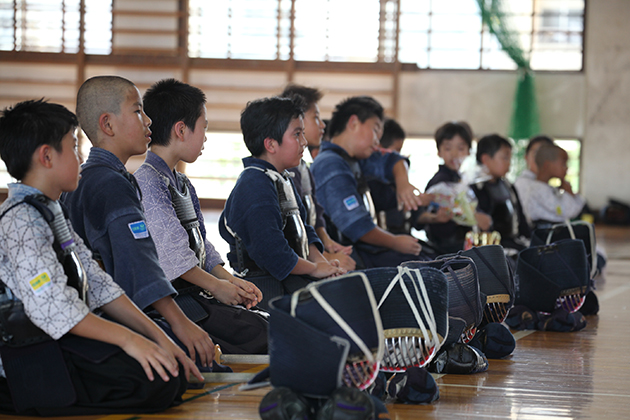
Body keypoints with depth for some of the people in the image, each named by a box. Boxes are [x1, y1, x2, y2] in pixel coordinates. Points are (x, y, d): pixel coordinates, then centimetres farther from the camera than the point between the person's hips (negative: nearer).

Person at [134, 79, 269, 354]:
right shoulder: (147, 182, -14)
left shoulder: (182, 184, 21)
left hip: (196, 291, 10)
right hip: (171, 298, -10)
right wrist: (216, 286, -12)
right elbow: (171, 253, -19)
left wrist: (230, 280, 6)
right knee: (256, 333, -23)